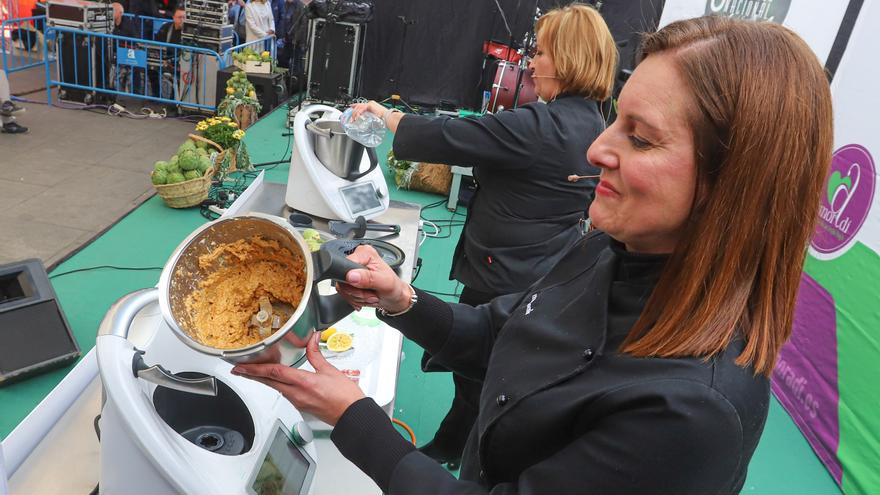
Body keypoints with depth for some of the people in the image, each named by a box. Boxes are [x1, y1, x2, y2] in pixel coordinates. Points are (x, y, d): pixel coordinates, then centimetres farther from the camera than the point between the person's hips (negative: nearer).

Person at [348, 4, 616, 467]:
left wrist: (386, 116, -8)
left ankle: (446, 450, 33)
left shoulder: (542, 127, -26)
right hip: (548, 274, 9)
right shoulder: (592, 126, 4)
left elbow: (450, 137, -22)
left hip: (507, 278, -9)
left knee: (474, 369, 11)